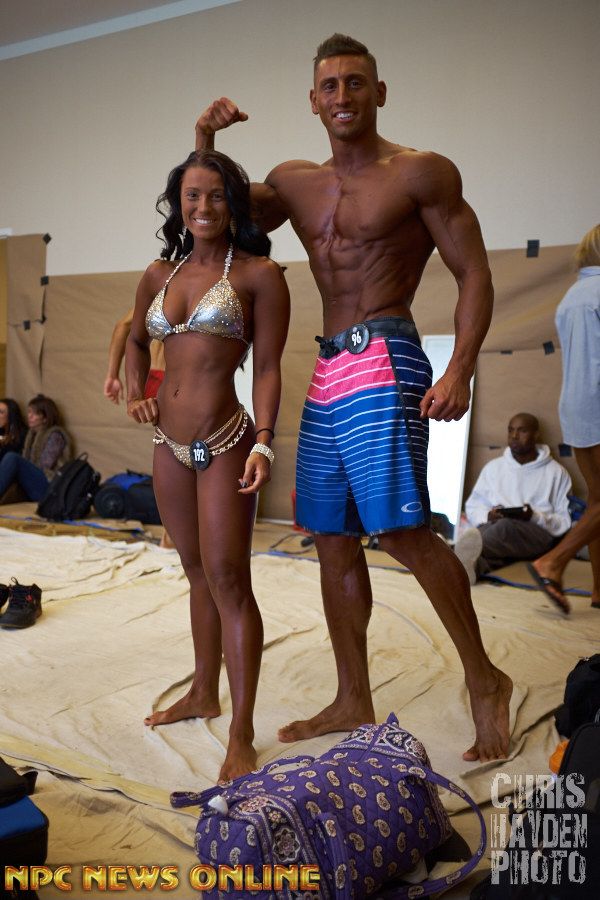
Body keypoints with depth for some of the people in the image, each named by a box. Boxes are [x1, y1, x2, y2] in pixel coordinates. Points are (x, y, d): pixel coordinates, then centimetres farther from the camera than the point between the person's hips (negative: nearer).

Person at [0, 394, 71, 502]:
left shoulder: (54, 435, 0)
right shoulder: (32, 434, 22)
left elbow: (45, 465, -8)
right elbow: (26, 463, 14)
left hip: (48, 485, -7)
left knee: (11, 457, -26)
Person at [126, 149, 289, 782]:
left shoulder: (258, 274, -5)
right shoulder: (159, 275, 11)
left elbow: (266, 369, -9)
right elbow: (136, 340, 28)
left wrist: (263, 442, -19)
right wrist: (135, 392, 11)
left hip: (223, 444, -6)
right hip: (169, 445, 6)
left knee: (227, 578, -7)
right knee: (199, 575, 17)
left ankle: (241, 737, 1)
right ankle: (203, 693, 34)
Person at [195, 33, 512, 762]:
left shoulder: (421, 173, 0)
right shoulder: (295, 182, 16)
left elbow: (474, 274, -4)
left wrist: (459, 371, -17)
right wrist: (204, 141, 10)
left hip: (384, 364, -7)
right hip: (328, 373, 7)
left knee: (402, 530, -17)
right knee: (333, 539, 8)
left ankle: (485, 681, 4)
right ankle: (353, 702, 21)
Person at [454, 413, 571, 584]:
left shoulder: (556, 472, 14)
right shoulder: (493, 467, 22)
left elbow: (565, 521, 7)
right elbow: (472, 507, 18)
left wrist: (535, 517, -12)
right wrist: (488, 515, -5)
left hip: (538, 533, -3)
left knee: (506, 526, -38)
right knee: (484, 530, -36)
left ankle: (468, 551, -67)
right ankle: (473, 562, -68)